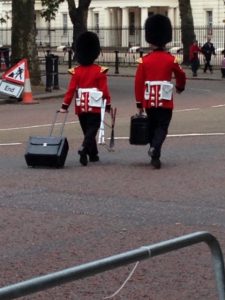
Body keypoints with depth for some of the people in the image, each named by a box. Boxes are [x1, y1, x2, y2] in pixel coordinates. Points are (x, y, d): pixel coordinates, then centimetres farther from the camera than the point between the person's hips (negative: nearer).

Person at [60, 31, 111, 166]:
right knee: (92, 130, -3)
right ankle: (84, 149, -27)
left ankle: (93, 155, 24)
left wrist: (65, 106, 0)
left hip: (81, 107, 3)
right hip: (95, 107, -3)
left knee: (87, 130, 15)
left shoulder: (76, 71, -1)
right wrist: (108, 105, 2)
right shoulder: (100, 71, -8)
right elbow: (104, 89, -7)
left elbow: (71, 89, -4)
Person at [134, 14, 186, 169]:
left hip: (149, 101, 2)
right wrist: (180, 87, 33)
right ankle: (155, 148, -25)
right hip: (165, 100, -2)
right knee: (162, 127, 1)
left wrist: (139, 103, 6)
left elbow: (139, 83, -3)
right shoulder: (171, 59, -4)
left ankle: (155, 156, 24)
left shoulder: (144, 60, -3)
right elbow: (181, 76, 11)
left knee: (152, 127, 16)